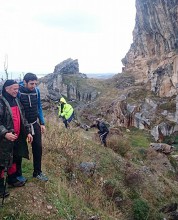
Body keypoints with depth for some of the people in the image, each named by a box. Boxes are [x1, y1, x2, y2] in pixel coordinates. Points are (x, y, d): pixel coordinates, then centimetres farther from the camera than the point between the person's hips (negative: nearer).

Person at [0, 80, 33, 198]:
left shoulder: (16, 101, 8)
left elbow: (22, 118, 14)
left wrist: (28, 132, 9)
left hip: (17, 137, 8)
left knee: (14, 159, 21)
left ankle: (12, 179, 40)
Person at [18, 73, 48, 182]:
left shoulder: (36, 90, -4)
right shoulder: (17, 91, -18)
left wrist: (42, 123, 7)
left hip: (35, 124, 4)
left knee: (38, 148, 8)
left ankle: (37, 172, 26)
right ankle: (18, 174, 28)